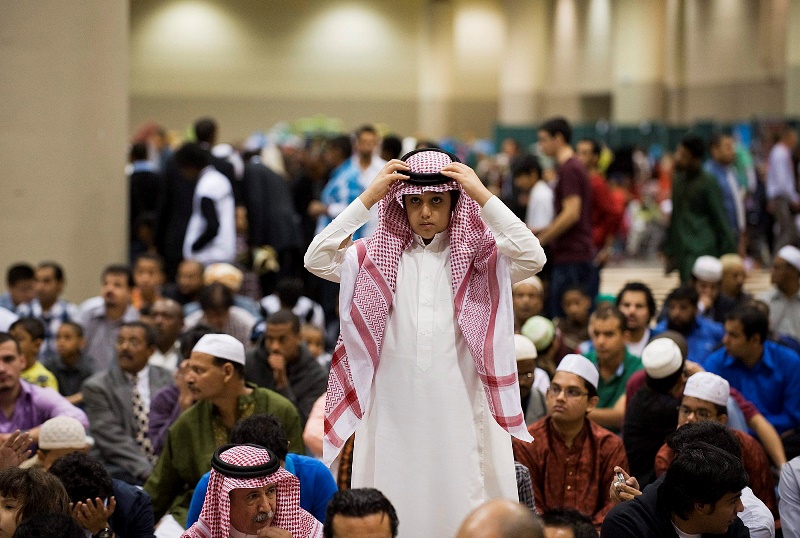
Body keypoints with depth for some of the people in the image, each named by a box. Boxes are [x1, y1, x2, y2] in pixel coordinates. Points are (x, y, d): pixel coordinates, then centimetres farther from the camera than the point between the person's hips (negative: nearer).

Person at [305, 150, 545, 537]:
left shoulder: (479, 256, 3)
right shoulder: (379, 255, 8)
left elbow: (533, 258, -14)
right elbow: (316, 259, -4)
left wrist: (483, 196, -13)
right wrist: (368, 198, -5)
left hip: (460, 410, -1)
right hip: (394, 413, 2)